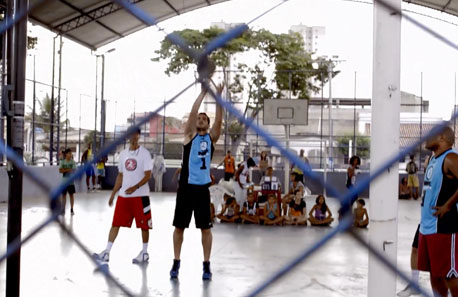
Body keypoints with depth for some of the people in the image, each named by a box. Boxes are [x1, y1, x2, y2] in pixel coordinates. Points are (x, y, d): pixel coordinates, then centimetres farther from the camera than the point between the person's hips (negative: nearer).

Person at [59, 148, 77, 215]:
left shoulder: (73, 162, 0)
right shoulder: (62, 162, 3)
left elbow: (74, 171, -8)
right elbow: (60, 170, -4)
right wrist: (67, 170, -16)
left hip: (71, 181, -1)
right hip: (64, 181, 1)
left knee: (71, 195, 2)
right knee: (64, 195, 5)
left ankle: (71, 209, 9)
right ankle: (63, 210, 12)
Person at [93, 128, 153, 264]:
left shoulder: (144, 153, -5)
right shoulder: (123, 154, 12)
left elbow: (148, 175, -12)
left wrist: (134, 187, -24)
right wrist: (113, 194, 13)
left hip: (140, 195, -5)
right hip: (123, 195, 5)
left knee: (144, 225, 3)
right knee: (115, 223, 1)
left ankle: (144, 253, 16)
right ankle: (106, 252, 1)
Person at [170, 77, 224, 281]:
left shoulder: (211, 138, 9)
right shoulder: (190, 135, 5)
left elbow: (219, 120, -5)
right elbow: (192, 112, -7)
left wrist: (218, 97, -12)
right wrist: (203, 92, -7)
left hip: (202, 188, 1)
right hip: (186, 187, -1)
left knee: (205, 228, 3)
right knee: (179, 226, 5)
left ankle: (206, 265, 11)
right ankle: (176, 263, 17)